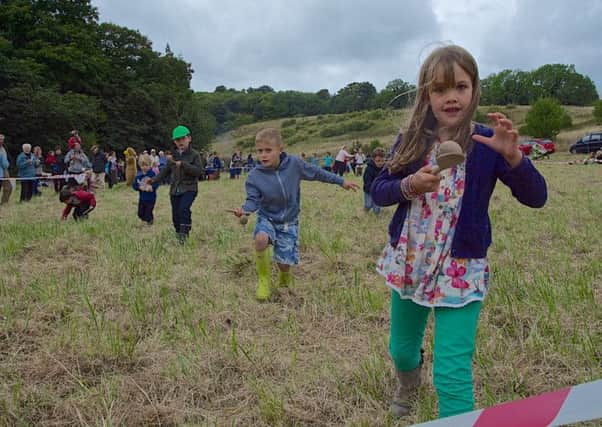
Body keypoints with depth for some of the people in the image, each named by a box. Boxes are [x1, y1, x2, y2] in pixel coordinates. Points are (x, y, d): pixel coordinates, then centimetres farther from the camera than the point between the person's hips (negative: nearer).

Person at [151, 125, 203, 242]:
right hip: (175, 189, 5)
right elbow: (165, 171, 14)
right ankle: (178, 234, 25)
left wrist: (183, 164, -22)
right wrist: (154, 180, 0)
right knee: (175, 215, 8)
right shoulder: (173, 156, 11)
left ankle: (184, 233, -20)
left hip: (189, 188, -5)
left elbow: (199, 171, -14)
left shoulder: (194, 154, -3)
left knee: (183, 209, -27)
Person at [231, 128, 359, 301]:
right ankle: (264, 280, -8)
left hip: (289, 222, 1)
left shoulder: (294, 163, -16)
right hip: (267, 218, -1)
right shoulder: (254, 176, -19)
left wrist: (341, 182, 5)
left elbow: (316, 173, -2)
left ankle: (284, 278, 39)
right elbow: (253, 200, -17)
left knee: (284, 262, -3)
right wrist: (244, 209, -41)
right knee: (261, 239, -34)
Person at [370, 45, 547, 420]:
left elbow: (536, 197, -13)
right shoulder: (412, 140, -2)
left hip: (461, 270, -3)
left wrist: (513, 155, -31)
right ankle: (408, 388, 56)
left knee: (453, 375, -9)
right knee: (402, 350, 21)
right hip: (408, 264, 3)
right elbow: (378, 191, 0)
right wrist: (408, 186, -21)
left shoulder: (487, 143, -9)